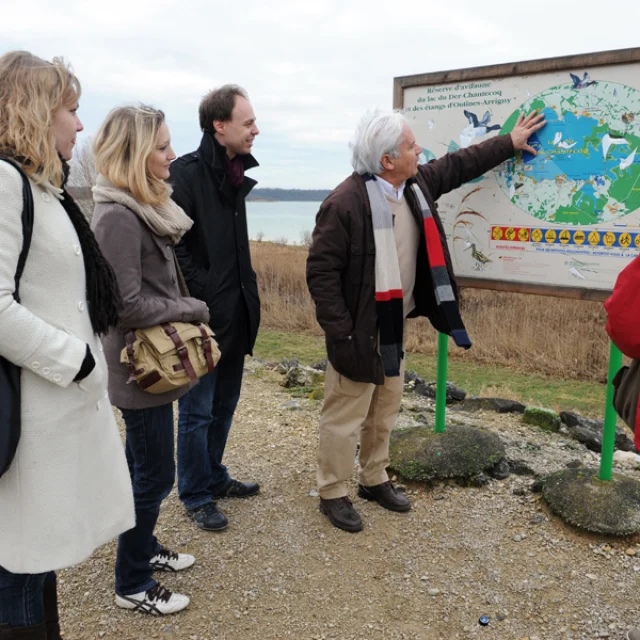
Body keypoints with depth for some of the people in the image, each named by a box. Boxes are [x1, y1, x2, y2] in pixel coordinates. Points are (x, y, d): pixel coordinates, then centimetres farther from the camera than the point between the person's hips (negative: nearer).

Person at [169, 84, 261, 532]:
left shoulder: (237, 174, 11)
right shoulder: (188, 173, -14)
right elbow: (172, 244, -19)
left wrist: (246, 290, 14)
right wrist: (204, 293, -17)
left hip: (236, 312, 8)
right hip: (205, 315, -8)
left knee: (225, 404, 18)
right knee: (198, 410, 6)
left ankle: (214, 477, 35)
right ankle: (196, 495, 21)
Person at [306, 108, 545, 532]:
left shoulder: (417, 184, 2)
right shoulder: (345, 203, -23)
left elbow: (458, 165, 20)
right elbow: (321, 271, -21)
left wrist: (509, 143, 25)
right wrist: (341, 332, -23)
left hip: (396, 328, 8)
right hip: (360, 331, -8)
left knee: (385, 413, 20)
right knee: (345, 418, 5)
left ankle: (375, 480, 38)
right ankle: (333, 494, 22)